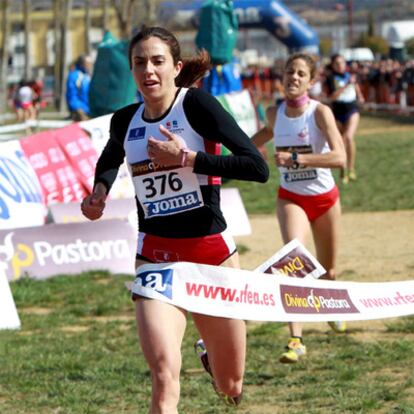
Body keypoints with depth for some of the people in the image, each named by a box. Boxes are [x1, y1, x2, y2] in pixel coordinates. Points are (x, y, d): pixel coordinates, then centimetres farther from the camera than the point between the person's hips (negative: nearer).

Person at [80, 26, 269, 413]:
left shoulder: (196, 104, -11)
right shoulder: (125, 120, 3)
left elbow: (257, 167, -20)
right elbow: (110, 159, 28)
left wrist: (186, 157, -22)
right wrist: (100, 191, 8)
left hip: (212, 254, -1)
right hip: (155, 260, 2)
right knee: (164, 377, -25)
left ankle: (211, 352, 52)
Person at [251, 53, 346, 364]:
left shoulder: (320, 112, -18)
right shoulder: (274, 114, -5)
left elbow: (340, 157, -32)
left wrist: (295, 158, -37)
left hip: (325, 199, -1)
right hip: (291, 198, 1)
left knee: (327, 272, 14)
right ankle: (296, 340, -27)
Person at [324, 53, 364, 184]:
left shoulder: (351, 76, 5)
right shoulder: (331, 79, -6)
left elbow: (357, 90, 23)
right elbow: (331, 97, -20)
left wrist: (360, 98, 2)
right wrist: (346, 85, -24)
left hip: (352, 111, 0)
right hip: (338, 113, 0)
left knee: (349, 137, -22)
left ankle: (351, 168, -15)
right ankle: (343, 172, 24)